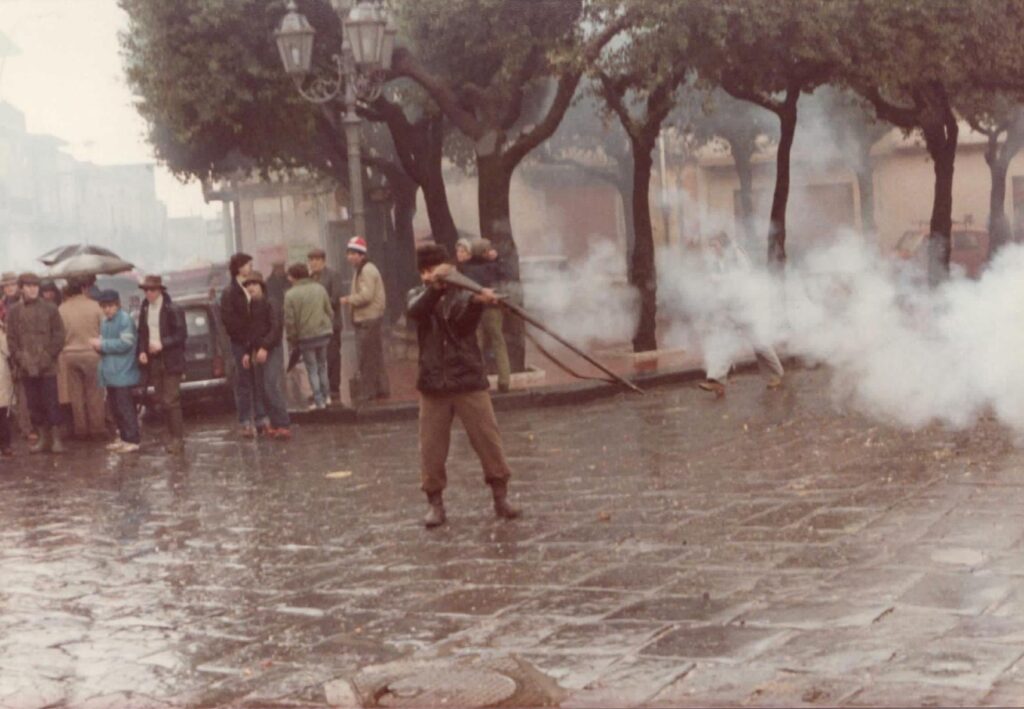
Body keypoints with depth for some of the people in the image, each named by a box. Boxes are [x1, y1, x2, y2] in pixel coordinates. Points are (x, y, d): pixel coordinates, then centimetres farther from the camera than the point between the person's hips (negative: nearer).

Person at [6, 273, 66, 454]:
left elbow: (59, 335, 0)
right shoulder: (14, 311, 8)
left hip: (47, 367, -3)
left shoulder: (50, 309, 2)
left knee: (51, 403, -3)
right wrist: (19, 359, -4)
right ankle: (42, 438, 15)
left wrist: (49, 357, -9)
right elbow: (11, 338, 7)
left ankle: (56, 439, 3)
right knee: (34, 405, 7)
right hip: (26, 368, 3)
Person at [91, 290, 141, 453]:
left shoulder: (125, 320, -11)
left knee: (125, 408, -9)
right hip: (110, 372, 9)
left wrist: (103, 344, -15)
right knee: (115, 408, 12)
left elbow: (125, 343, -18)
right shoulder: (105, 321, 15)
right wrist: (99, 346, -1)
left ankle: (132, 440, -6)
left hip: (123, 372, -9)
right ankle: (124, 438, 20)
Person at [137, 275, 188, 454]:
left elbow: (182, 335, -10)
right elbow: (142, 333, 15)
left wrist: (162, 344, -19)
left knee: (171, 400, -8)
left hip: (170, 361, -6)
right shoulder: (145, 309, 8)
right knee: (162, 402, 8)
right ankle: (174, 436, 16)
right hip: (153, 360, 6)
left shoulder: (172, 310, -10)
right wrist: (142, 351, -2)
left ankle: (178, 438, -3)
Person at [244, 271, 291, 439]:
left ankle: (284, 425, -13)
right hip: (257, 352, 8)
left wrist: (265, 348, -23)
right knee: (262, 391, 5)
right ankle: (274, 423, 11)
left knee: (272, 388, -15)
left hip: (272, 351, -8)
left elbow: (276, 329, -17)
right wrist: (249, 352, 13)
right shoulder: (251, 306, 14)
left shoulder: (270, 305, -9)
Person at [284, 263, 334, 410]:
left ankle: (319, 401, 3)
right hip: (323, 333, 4)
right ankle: (326, 396, 23)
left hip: (305, 337, -4)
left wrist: (292, 339, 0)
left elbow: (290, 320, -11)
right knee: (322, 366, 18)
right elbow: (330, 312, 7)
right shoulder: (320, 289, 3)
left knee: (312, 369, 5)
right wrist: (329, 329, 18)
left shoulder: (290, 295, -12)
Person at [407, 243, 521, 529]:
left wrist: (476, 302, -40)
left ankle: (501, 495, 10)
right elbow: (414, 312, -17)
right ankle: (435, 501, 14)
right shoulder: (418, 295, 8)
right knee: (431, 446, 3)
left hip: (468, 379, -1)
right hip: (433, 384, 2)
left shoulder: (462, 293, 2)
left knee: (488, 438, -1)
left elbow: (464, 322, -18)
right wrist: (435, 287, -34)